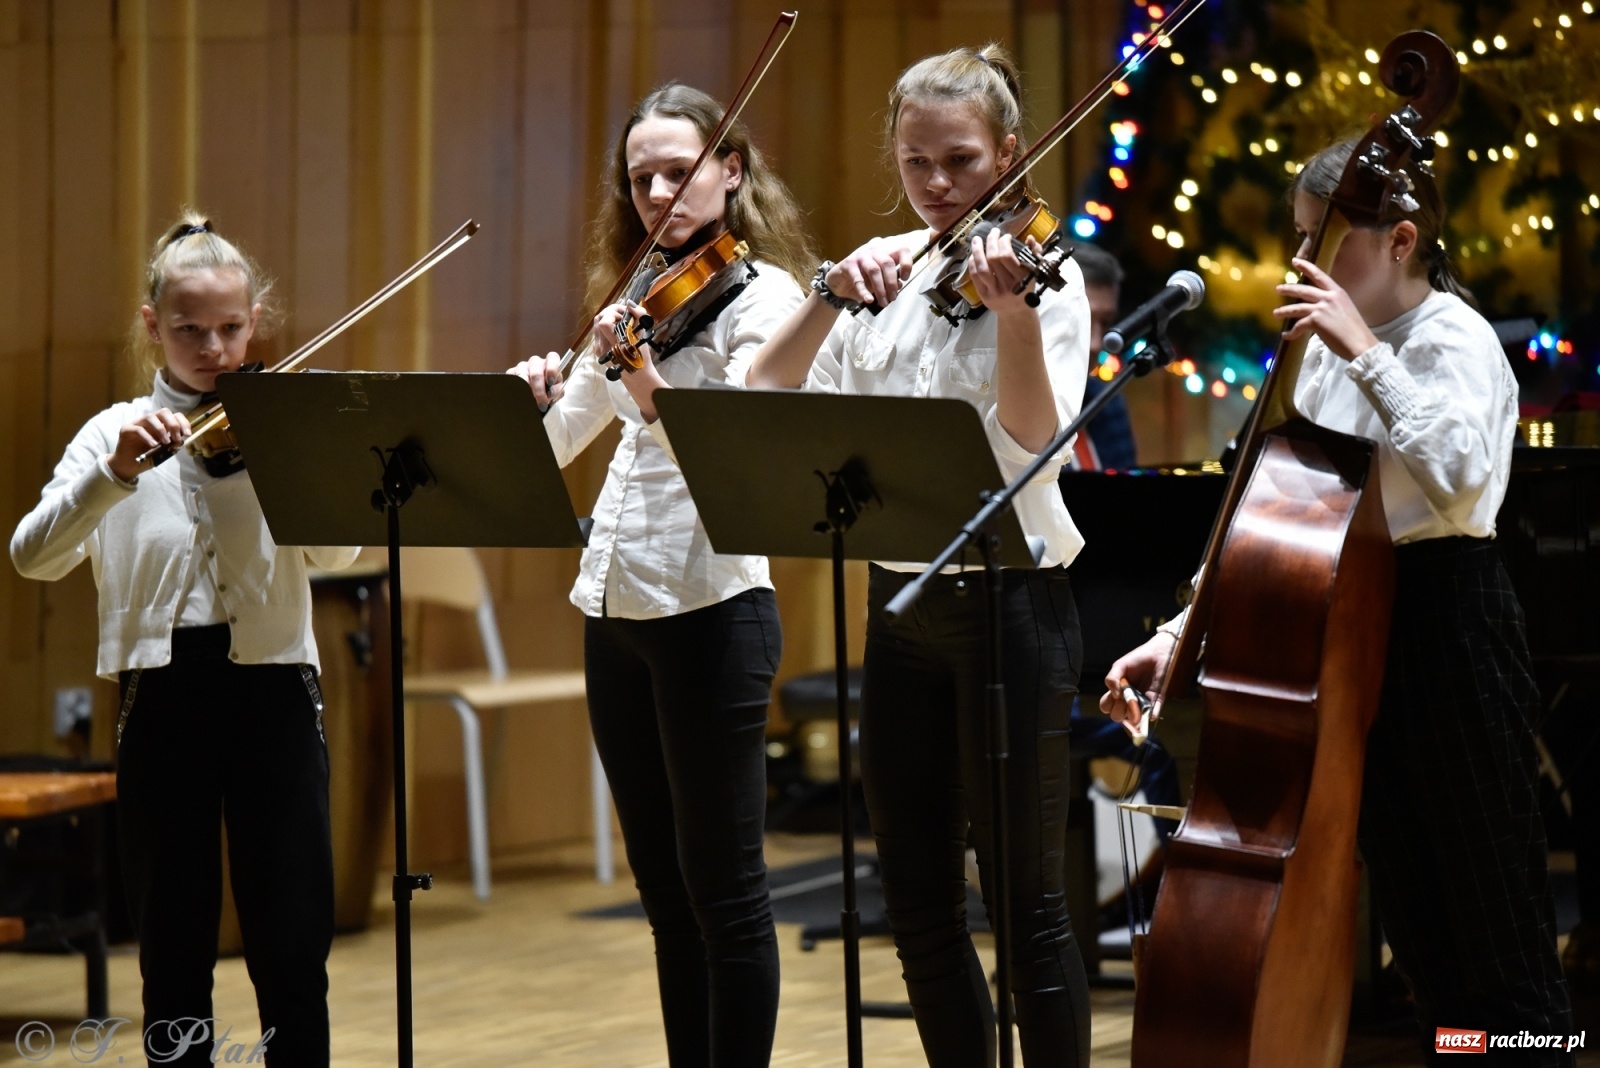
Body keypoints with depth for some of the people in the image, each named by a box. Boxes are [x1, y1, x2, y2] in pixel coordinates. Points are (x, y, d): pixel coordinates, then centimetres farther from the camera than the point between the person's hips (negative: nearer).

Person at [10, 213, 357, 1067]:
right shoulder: (116, 433, 5)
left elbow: (334, 554, -11)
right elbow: (32, 556, -9)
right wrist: (116, 473, -24)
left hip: (271, 686, -1)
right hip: (162, 696, 1)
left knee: (293, 947, 1)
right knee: (173, 942, 7)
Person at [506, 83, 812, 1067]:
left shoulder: (762, 294, -7)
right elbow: (549, 446, 18)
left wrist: (652, 390, -40)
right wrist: (537, 395, -5)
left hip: (709, 611, -8)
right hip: (616, 610, 8)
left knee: (721, 884, -4)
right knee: (664, 886, 11)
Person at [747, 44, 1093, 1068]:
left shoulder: (1042, 273, -7)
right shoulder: (885, 270, 8)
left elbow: (1033, 442, -20)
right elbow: (769, 395, 0)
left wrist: (1013, 316, -35)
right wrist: (832, 294, -15)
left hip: (1012, 600, -6)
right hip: (902, 602, 6)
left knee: (1025, 902, -3)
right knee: (919, 902, 9)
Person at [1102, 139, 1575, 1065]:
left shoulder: (1452, 338, -11)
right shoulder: (1329, 355, 12)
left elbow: (1459, 484, -31)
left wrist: (1366, 352, -29)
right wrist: (1182, 634, 5)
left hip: (1446, 629, -9)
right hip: (1355, 629, 9)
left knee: (1500, 948, -6)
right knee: (1423, 939, 13)